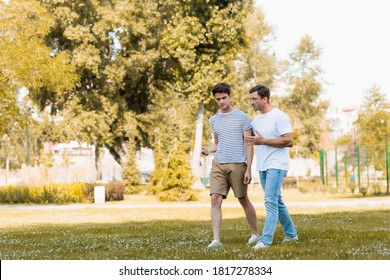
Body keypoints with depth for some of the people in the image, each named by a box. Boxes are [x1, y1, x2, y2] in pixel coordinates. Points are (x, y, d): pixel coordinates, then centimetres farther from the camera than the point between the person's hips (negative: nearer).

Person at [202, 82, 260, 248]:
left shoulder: (242, 117, -2)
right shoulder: (214, 120, 13)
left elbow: (249, 144, -2)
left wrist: (248, 169, -8)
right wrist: (209, 150, 0)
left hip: (238, 165, -4)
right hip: (218, 165, 4)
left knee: (243, 200, 6)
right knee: (215, 199, -9)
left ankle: (255, 234, 23)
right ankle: (216, 239, -11)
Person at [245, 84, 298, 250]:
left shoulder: (279, 117, -12)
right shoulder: (256, 120, 14)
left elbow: (289, 141, -19)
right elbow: (247, 137, 27)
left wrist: (263, 141, -21)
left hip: (276, 166, -9)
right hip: (262, 166, 9)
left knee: (271, 202, -14)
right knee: (276, 201, 15)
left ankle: (265, 240, -17)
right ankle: (291, 234, 28)